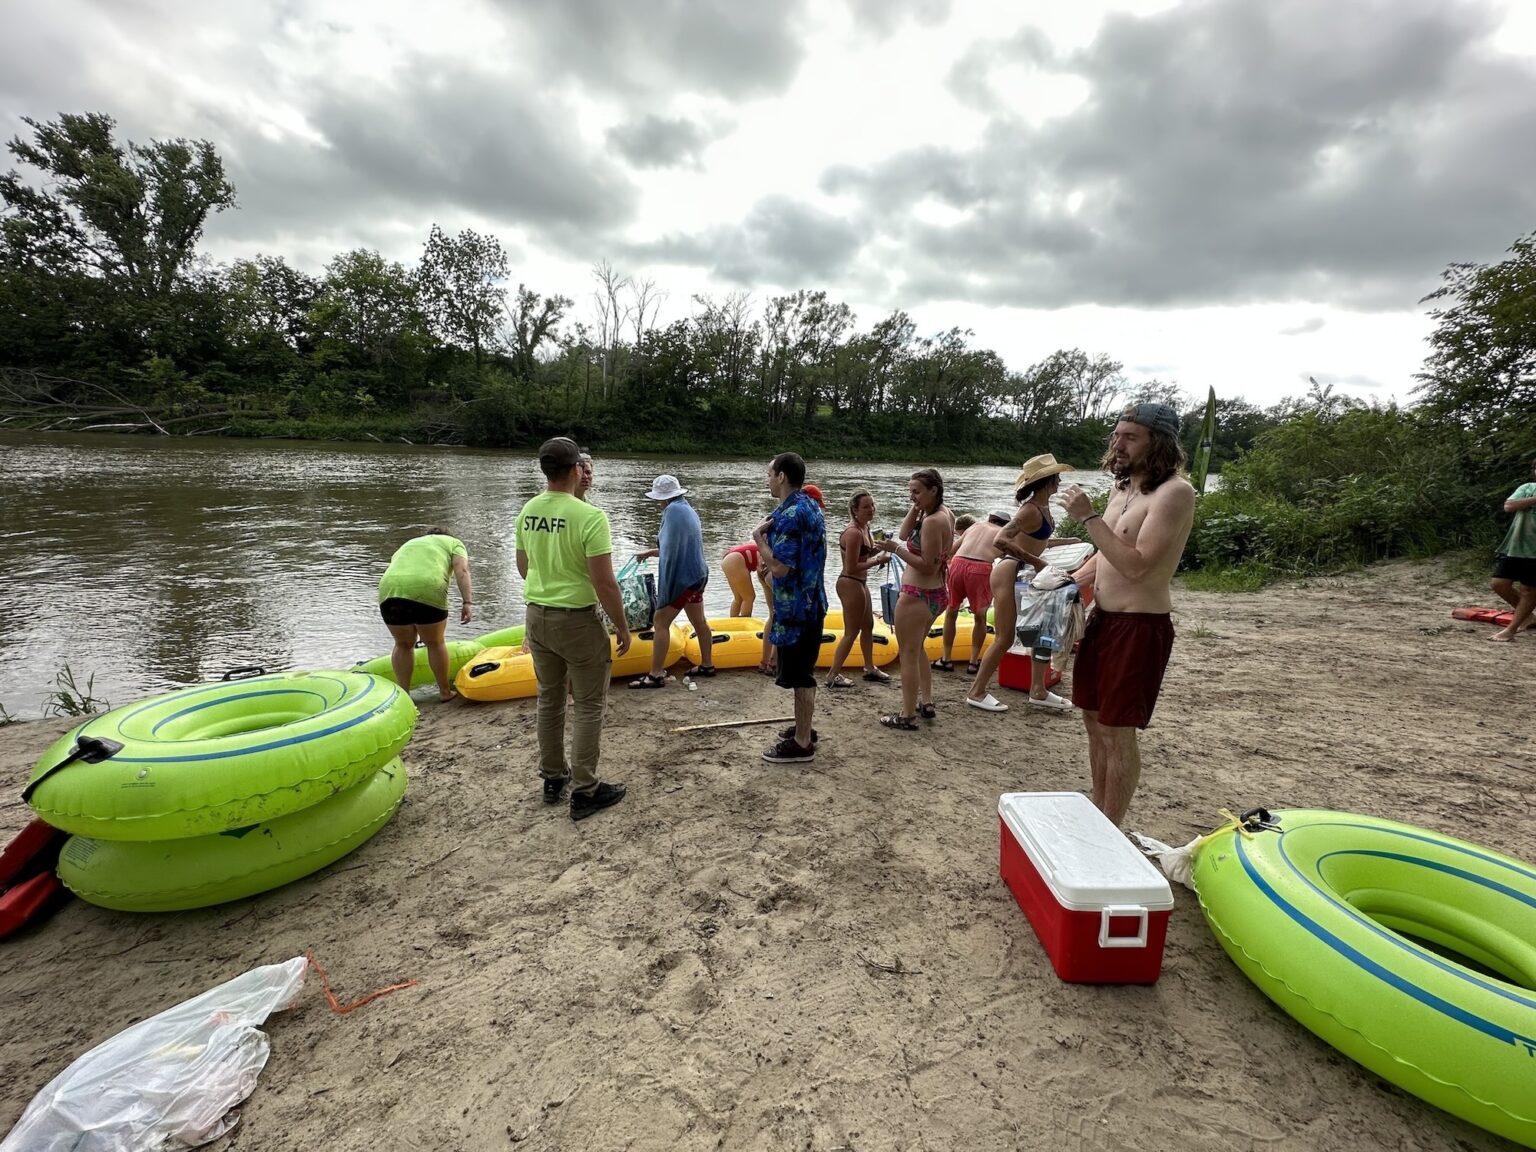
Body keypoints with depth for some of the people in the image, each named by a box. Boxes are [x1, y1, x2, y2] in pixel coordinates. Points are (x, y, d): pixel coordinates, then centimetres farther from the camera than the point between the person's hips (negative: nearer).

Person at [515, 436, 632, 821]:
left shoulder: (527, 511, 0)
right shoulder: (590, 516, -21)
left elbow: (523, 568, 12)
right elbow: (604, 583, -21)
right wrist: (622, 627, -9)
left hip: (537, 617, 7)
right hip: (577, 621, -7)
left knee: (550, 700, 19)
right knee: (588, 706, 6)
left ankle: (553, 778, 32)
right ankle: (584, 791, 14)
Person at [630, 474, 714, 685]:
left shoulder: (673, 510, -16)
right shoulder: (688, 509, 13)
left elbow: (671, 550, -21)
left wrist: (665, 586, -18)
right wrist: (652, 552, 24)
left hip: (683, 577, -10)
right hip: (697, 574, 10)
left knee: (660, 622, -5)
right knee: (699, 621, 18)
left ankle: (656, 675, -3)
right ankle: (707, 664, 29)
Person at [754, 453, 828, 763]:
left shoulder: (789, 515, -21)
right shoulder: (811, 506, 12)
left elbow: (779, 568, -25)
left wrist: (759, 537, -13)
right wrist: (770, 561, 15)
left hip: (796, 607, -10)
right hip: (811, 601, 10)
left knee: (800, 676, 0)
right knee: (804, 673, 19)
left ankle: (802, 744, 11)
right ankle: (803, 729, 32)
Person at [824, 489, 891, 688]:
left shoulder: (864, 527, 6)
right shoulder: (854, 532, -24)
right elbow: (852, 568, -26)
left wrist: (877, 549, 0)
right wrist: (878, 561, -19)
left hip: (860, 583, 10)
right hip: (850, 584, -10)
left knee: (868, 626, 22)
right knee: (851, 632, 0)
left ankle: (870, 669, 39)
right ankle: (833, 675, 10)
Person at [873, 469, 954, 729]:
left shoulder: (932, 521, -21)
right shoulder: (944, 514, 8)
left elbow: (927, 566, -22)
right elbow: (904, 534, 7)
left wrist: (896, 549, -24)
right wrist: (916, 507, -1)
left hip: (917, 596, -10)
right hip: (934, 594, 10)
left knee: (908, 655, 1)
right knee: (916, 649, 25)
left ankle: (907, 716, 11)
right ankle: (926, 704, 33)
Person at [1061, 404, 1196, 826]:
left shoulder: (1174, 492, -17)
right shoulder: (1122, 489, 11)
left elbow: (1136, 565, -25)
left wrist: (1089, 517, -23)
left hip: (1139, 626, -9)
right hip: (1103, 618, 9)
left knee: (1117, 732, 1)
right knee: (1094, 720, 18)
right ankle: (1098, 813, 35)